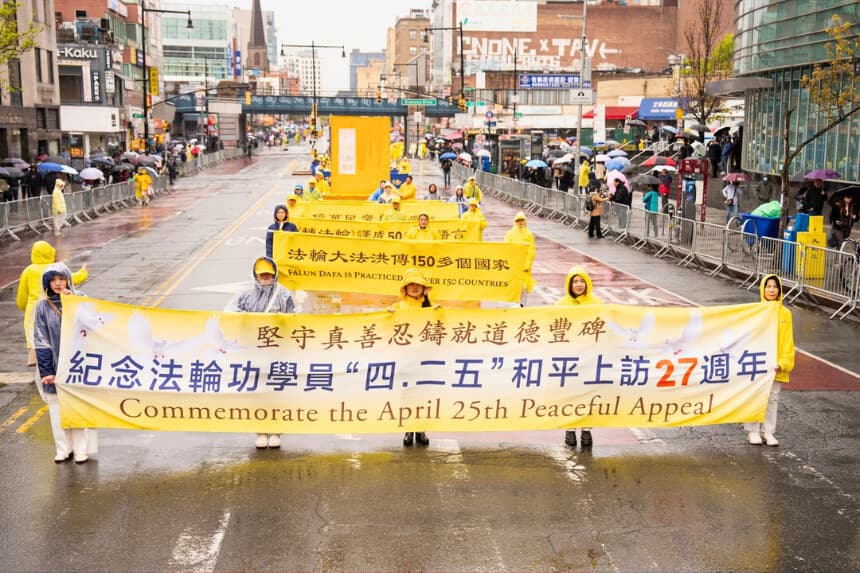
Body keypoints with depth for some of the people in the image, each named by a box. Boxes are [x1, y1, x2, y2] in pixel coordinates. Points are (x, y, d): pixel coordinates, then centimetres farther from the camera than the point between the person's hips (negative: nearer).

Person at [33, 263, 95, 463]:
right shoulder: (42, 307, 1)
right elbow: (40, 341, 0)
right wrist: (46, 371, -6)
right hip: (54, 365, 1)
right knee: (56, 406, 5)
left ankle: (80, 450, 8)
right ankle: (62, 449, 15)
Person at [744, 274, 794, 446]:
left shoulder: (785, 313, 2)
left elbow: (788, 340, 3)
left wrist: (783, 362, -6)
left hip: (776, 366, 2)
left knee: (772, 399, 9)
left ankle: (768, 432, 18)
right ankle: (753, 431, 12)